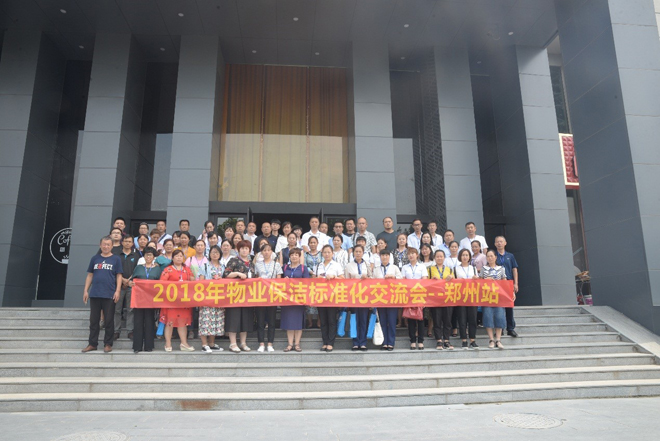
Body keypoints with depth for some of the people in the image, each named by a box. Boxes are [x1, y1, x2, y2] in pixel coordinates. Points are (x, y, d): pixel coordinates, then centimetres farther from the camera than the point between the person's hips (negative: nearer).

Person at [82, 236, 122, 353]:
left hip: (109, 295, -3)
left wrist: (117, 291, -9)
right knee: (94, 320, 9)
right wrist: (86, 290, 6)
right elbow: (90, 275, 13)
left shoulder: (116, 259, 3)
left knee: (109, 321, 2)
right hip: (94, 294, 3)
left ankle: (108, 344, 11)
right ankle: (92, 344, 18)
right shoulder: (95, 258, 11)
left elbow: (119, 276, 0)